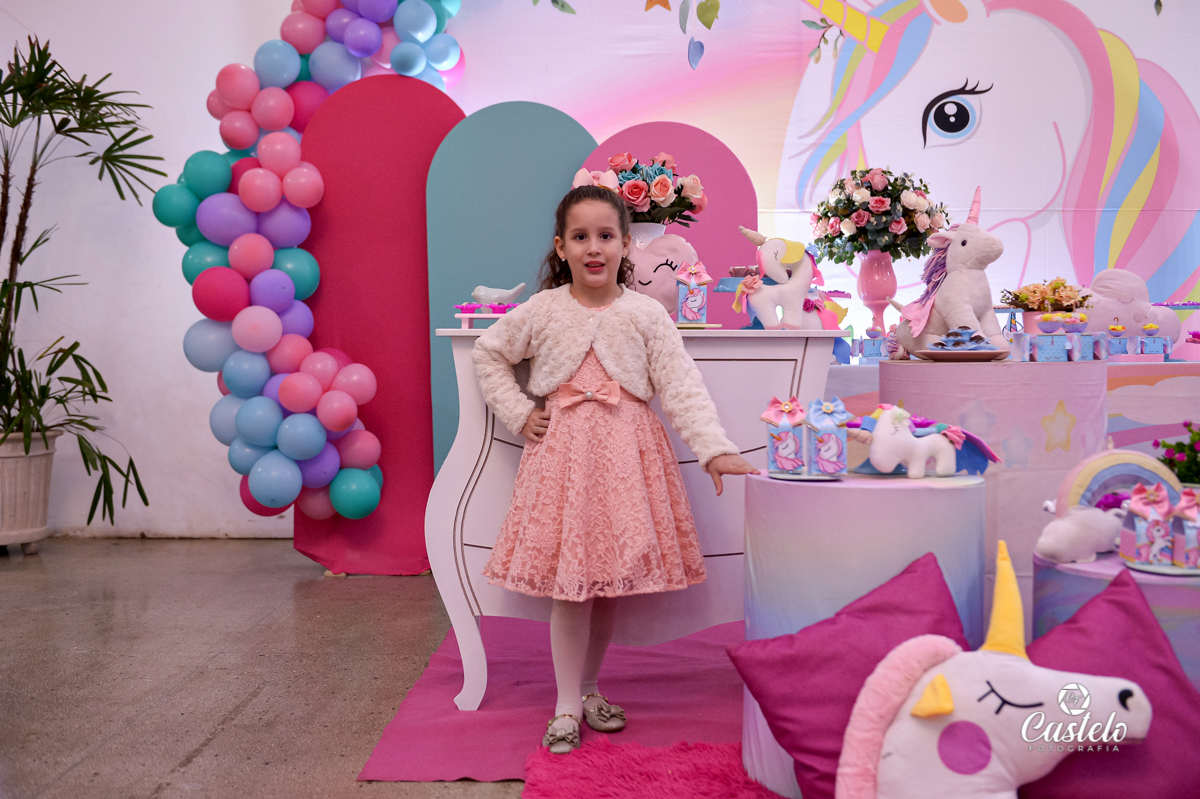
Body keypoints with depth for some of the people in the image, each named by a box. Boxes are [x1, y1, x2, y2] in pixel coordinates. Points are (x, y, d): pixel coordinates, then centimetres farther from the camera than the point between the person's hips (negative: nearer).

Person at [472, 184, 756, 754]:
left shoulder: (646, 314, 0)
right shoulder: (541, 312, 2)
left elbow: (682, 386, -5)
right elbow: (488, 353, 16)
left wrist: (714, 448, -16)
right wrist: (518, 414, 6)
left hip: (627, 450, 1)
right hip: (563, 450, -1)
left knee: (611, 578, 9)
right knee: (569, 583, 0)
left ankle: (587, 688, 29)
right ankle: (567, 707, 14)